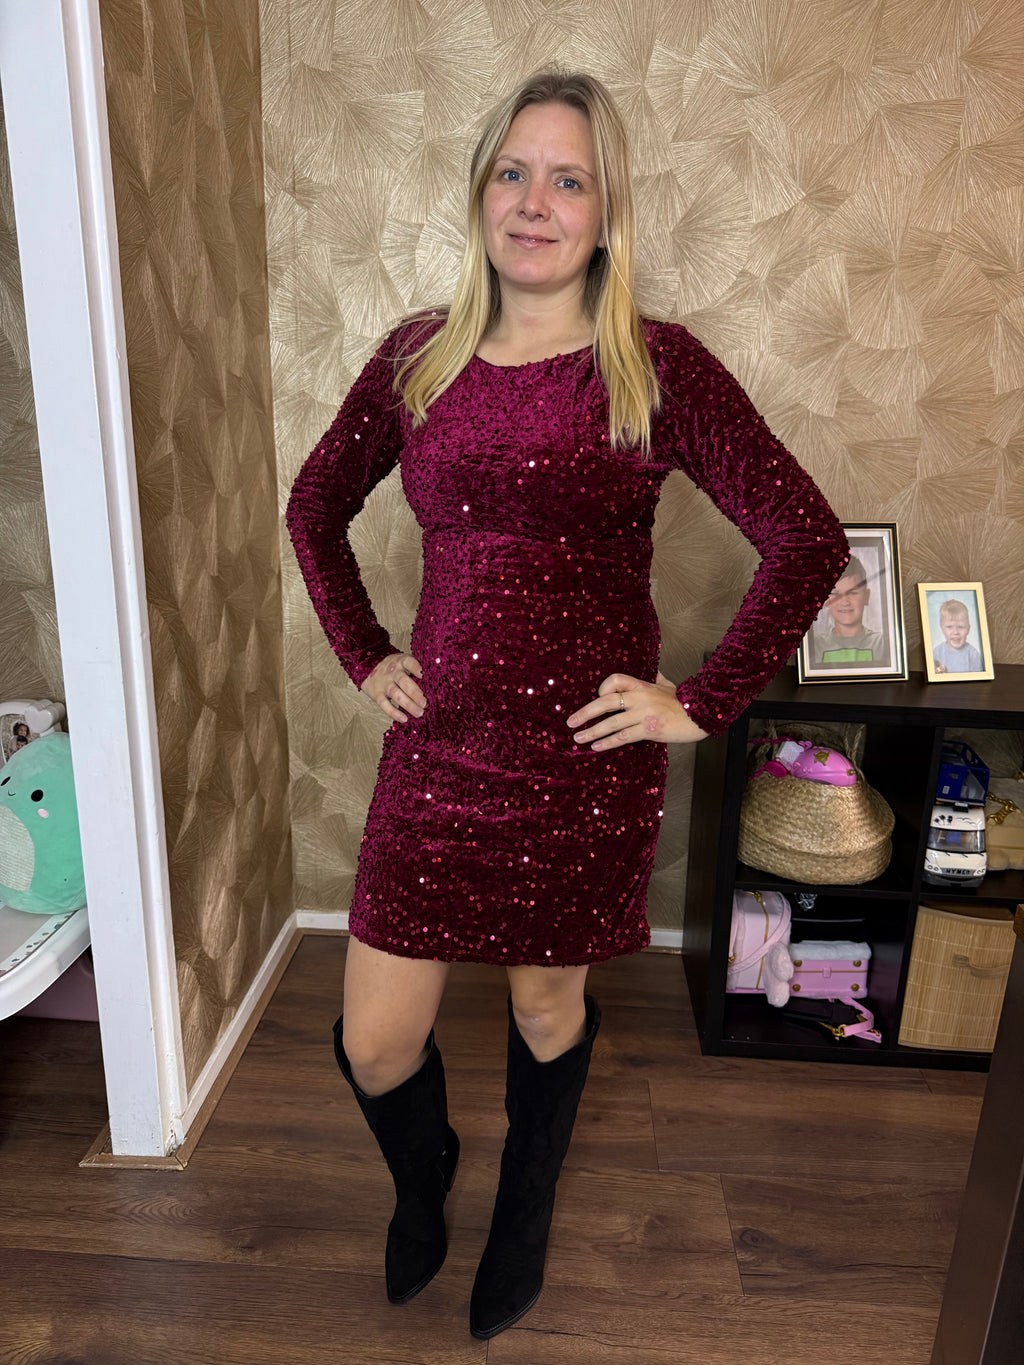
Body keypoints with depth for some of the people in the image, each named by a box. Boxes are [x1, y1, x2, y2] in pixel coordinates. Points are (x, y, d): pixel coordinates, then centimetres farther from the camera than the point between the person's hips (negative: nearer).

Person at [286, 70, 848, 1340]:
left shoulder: (656, 365, -6)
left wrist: (702, 704, -10)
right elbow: (315, 507, 17)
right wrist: (364, 655, 8)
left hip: (586, 762, -2)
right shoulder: (418, 357, 4)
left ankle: (522, 1220, 51)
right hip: (437, 753, 3)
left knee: (549, 1003, 18)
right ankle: (421, 1184, 48)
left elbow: (808, 540, -9)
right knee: (373, 1041, 8)